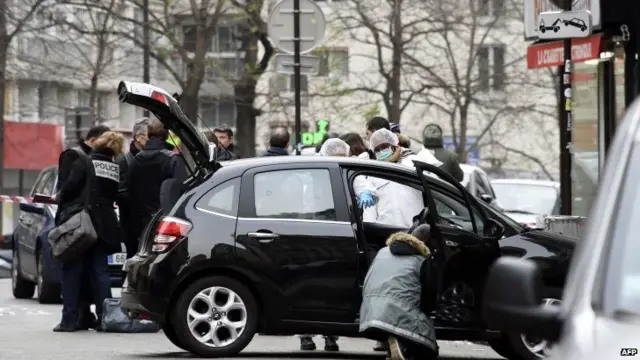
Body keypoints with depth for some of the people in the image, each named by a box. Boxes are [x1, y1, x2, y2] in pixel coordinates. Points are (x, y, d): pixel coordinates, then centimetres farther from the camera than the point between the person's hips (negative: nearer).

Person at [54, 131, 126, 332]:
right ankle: (104, 317, 5)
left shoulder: (85, 163, -6)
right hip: (104, 225, 4)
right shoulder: (117, 169, 7)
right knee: (99, 272, 10)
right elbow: (116, 196, 11)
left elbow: (70, 188, -10)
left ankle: (69, 320, -2)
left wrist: (59, 198, 9)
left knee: (72, 271, 1)